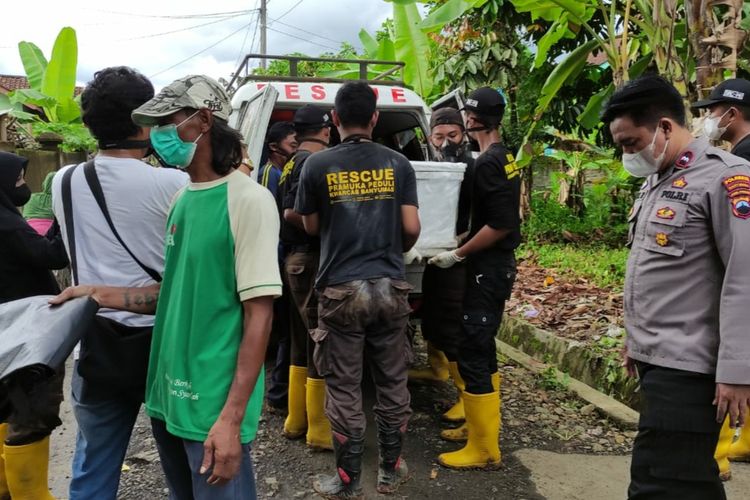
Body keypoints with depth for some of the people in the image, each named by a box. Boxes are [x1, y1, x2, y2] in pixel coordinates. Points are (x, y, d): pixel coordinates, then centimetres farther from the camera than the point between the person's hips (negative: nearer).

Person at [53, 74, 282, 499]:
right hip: (170, 394, 8)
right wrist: (101, 295, 3)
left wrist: (231, 418, -20)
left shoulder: (248, 200, -16)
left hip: (214, 405, -8)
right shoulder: (182, 200, 8)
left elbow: (259, 314, -18)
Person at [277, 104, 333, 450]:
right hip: (312, 260, -10)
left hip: (296, 258, 10)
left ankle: (296, 421, 26)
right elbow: (293, 212, -22)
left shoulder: (293, 163, 16)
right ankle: (320, 431, 5)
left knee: (303, 344, 16)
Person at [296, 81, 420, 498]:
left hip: (341, 289, -2)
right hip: (389, 287, 3)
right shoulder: (397, 164, 0)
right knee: (391, 382, 14)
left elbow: (311, 227, 6)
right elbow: (411, 228, -1)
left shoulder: (318, 165, -4)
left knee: (344, 389, 7)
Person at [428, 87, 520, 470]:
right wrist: (462, 243, 16)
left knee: (472, 353, -5)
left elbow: (500, 224, -24)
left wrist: (458, 254, -17)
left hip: (487, 269, -10)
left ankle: (483, 449, 4)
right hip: (496, 265, 10)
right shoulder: (504, 158, 13)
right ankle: (483, 426, 31)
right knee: (481, 349, 18)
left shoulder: (486, 163, -18)